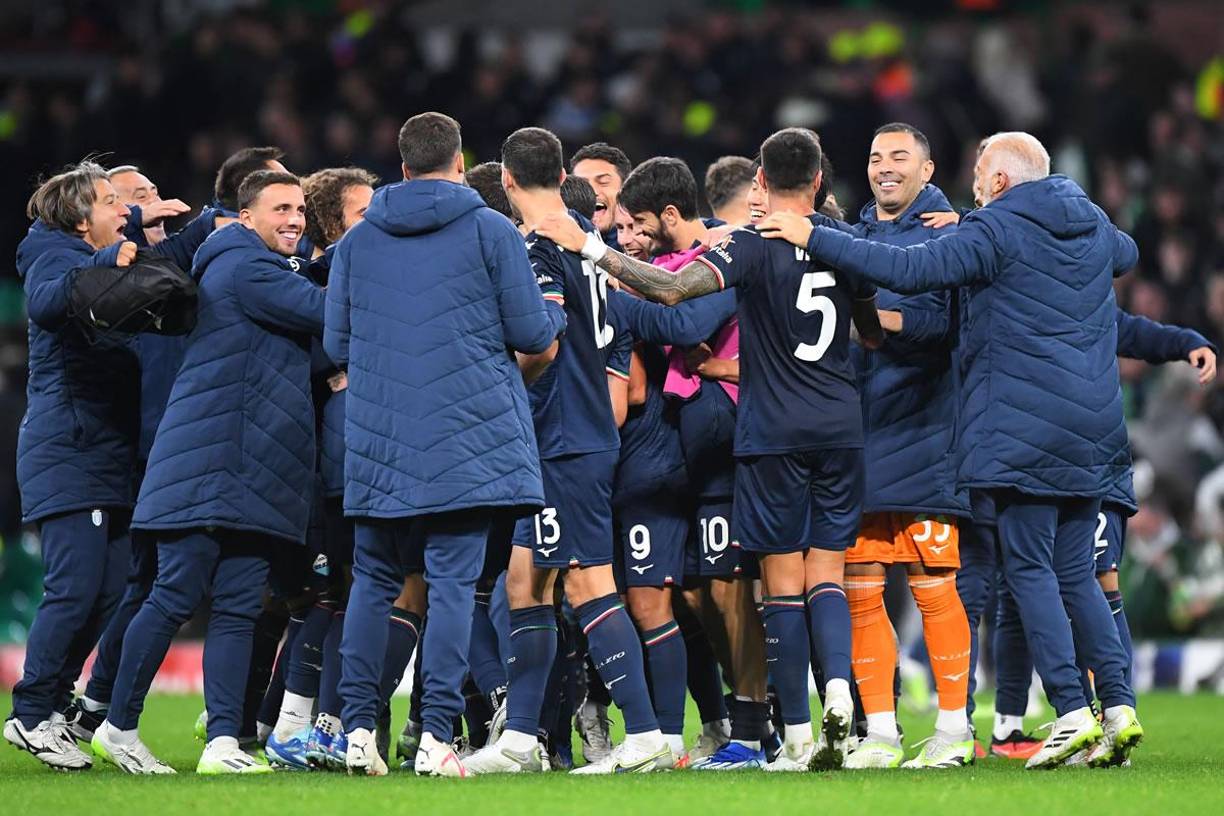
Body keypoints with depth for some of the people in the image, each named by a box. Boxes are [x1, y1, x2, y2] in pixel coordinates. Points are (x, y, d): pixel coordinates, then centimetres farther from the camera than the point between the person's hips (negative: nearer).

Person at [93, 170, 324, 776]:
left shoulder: (270, 270, 24)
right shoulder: (246, 267, -9)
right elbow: (325, 312, -15)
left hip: (252, 471, 10)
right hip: (210, 466, -10)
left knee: (239, 606, 1)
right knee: (177, 597, -6)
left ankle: (223, 742, -3)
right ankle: (119, 726, 4)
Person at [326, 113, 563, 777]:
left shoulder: (356, 241, 9)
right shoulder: (491, 231, -1)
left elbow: (336, 345, 13)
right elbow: (533, 333, 0)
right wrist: (553, 320, 22)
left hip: (377, 442, 3)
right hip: (466, 440, -3)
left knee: (373, 580, 11)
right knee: (453, 583, -4)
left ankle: (358, 728, 7)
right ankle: (435, 735, -11)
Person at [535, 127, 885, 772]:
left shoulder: (750, 243, -9)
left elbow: (673, 289, -24)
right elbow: (874, 335, 18)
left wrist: (591, 249, -17)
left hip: (772, 433, -4)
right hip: (839, 428, 4)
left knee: (783, 582, 0)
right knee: (826, 575, 8)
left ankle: (798, 737, -1)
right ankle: (838, 692, -16)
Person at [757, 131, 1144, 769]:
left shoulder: (995, 231, -9)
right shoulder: (1094, 226, 13)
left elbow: (910, 270, -19)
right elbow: (1126, 254, 37)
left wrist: (814, 238, -14)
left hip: (1024, 430, -7)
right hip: (1091, 430, 7)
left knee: (1029, 568, -3)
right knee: (1074, 572, 12)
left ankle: (1072, 710, -11)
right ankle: (1118, 704, 3)